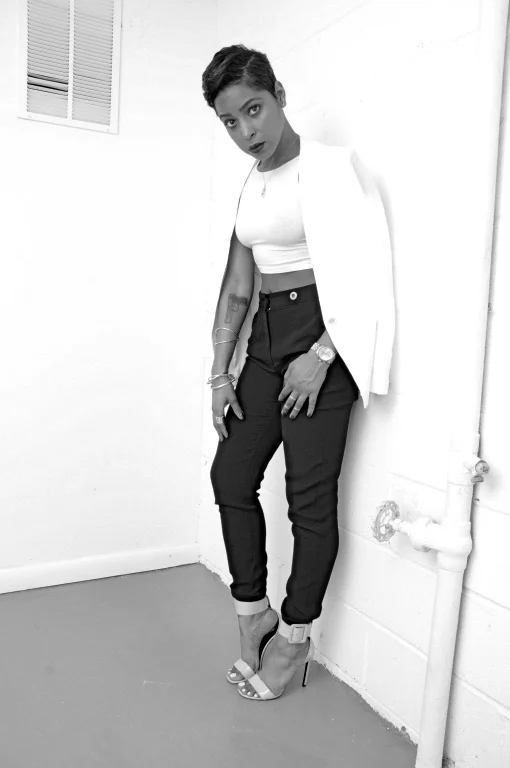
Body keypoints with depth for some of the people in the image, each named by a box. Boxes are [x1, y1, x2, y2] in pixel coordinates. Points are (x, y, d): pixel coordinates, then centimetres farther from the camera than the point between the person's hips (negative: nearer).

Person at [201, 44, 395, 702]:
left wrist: (321, 356, -17)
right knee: (231, 474, 6)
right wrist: (221, 373, 7)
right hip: (264, 340, 8)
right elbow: (236, 286, 13)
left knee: (309, 495, -2)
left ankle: (294, 637, 17)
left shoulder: (331, 167, -5)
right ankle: (252, 614, 23)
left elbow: (367, 274, -11)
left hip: (320, 339, -7)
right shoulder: (251, 187, 15)